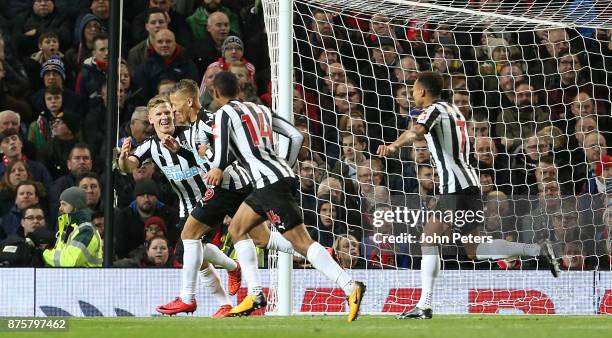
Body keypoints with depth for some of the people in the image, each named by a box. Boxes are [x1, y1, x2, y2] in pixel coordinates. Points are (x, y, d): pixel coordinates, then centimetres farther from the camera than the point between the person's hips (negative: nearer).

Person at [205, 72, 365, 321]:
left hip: (269, 183, -9)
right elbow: (296, 135, 18)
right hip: (282, 175, 9)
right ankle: (255, 294, 8)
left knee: (301, 242, -13)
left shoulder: (224, 113, 1)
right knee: (237, 229, 16)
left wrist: (216, 169, 10)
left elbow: (221, 154, -11)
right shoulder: (260, 109, 22)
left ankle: (350, 287, -21)